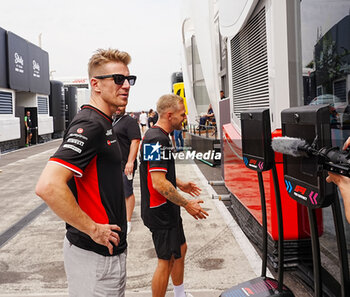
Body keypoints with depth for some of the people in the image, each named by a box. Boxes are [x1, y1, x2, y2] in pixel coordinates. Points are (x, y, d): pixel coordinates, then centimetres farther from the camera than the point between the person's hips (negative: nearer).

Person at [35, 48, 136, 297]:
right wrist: (93, 229, -22)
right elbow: (48, 186, -32)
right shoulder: (90, 125, -20)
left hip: (110, 249, 10)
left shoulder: (104, 123, 12)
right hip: (94, 255, -10)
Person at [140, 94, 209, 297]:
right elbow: (159, 183, -29)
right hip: (161, 212, -11)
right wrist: (187, 204, -21)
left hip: (168, 210, 11)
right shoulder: (158, 139, -24)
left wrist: (181, 185, 20)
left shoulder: (159, 136, 10)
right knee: (166, 261, 1)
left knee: (180, 249, 23)